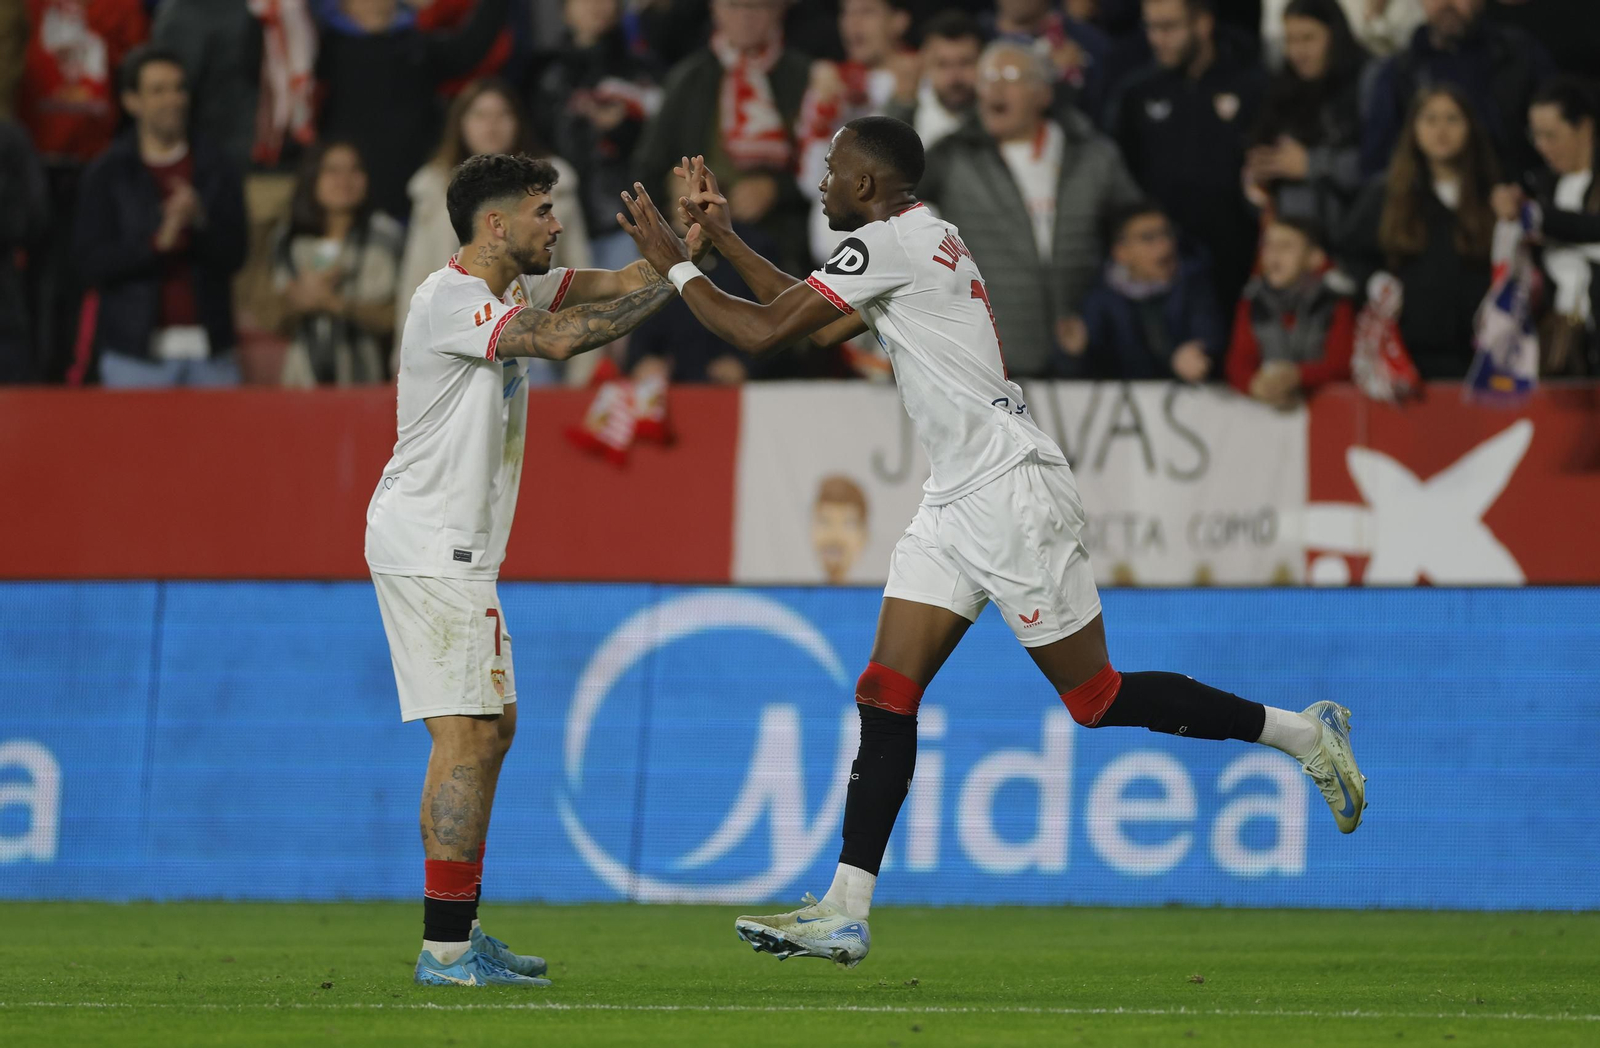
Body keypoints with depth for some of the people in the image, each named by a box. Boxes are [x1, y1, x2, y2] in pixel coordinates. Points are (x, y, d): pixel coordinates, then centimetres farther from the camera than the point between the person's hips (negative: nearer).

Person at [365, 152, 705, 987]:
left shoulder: (511, 286, 13)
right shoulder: (451, 300, -17)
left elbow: (616, 284, 12)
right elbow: (560, 339, -28)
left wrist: (684, 249, -7)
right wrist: (673, 280, -23)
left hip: (453, 553, 11)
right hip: (429, 547, -11)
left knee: (491, 728, 14)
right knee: (468, 736, -13)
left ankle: (454, 934, 18)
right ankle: (445, 950, -15)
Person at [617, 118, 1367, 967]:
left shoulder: (886, 242, -14)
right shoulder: (922, 241, 16)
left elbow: (763, 333, -14)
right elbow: (811, 318, 27)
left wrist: (674, 264, -2)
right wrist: (720, 234, 26)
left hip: (1013, 492, -10)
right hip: (959, 501, 10)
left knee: (1097, 699, -3)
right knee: (885, 698, 2)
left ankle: (1303, 732, 11)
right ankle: (845, 913, -2)